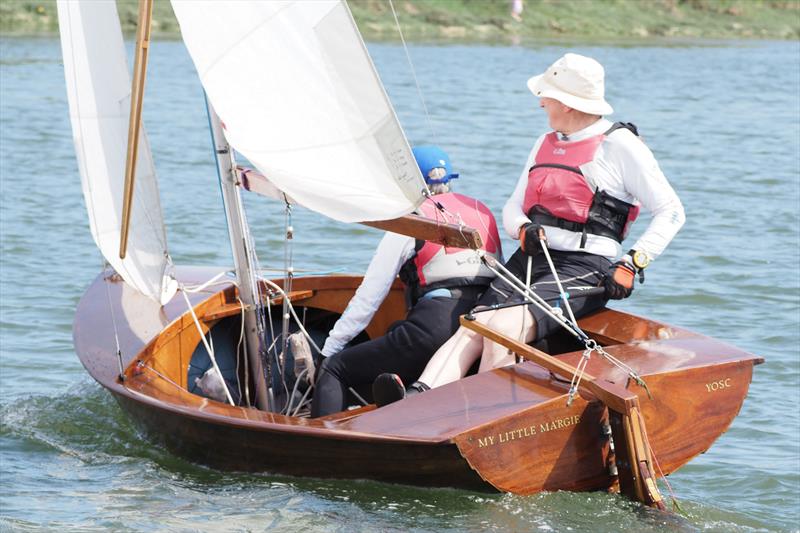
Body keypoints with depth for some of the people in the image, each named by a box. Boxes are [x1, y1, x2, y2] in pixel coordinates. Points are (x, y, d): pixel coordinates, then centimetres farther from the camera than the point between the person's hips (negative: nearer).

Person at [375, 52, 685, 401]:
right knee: (471, 328, -19)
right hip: (530, 259, 7)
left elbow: (670, 212, -3)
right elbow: (513, 209, 20)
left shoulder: (619, 145, -1)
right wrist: (524, 229, -5)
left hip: (584, 269, -6)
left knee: (503, 328, -30)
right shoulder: (545, 144, 22)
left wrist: (631, 265, -14)